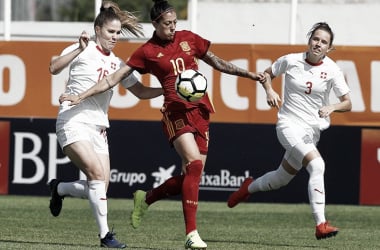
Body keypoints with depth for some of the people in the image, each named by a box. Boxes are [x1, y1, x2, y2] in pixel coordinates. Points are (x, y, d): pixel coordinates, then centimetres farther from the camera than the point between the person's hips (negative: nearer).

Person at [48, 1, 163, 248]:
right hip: (74, 122, -7)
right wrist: (79, 49, -32)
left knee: (101, 188, 0)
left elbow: (141, 91, 20)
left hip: (98, 127, 7)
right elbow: (54, 68, -21)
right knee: (97, 172, -23)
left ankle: (59, 188, 29)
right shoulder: (85, 51, -5)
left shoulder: (117, 64, 14)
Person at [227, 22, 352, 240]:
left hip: (312, 130, 4)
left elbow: (347, 103, -4)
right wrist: (270, 91, -8)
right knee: (317, 165, -27)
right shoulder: (291, 60, -6)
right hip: (289, 123, -4)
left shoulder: (332, 70, -5)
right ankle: (320, 225, -30)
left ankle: (249, 188, 51)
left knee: (280, 180, 17)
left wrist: (332, 107, -25)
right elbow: (267, 74, 12)